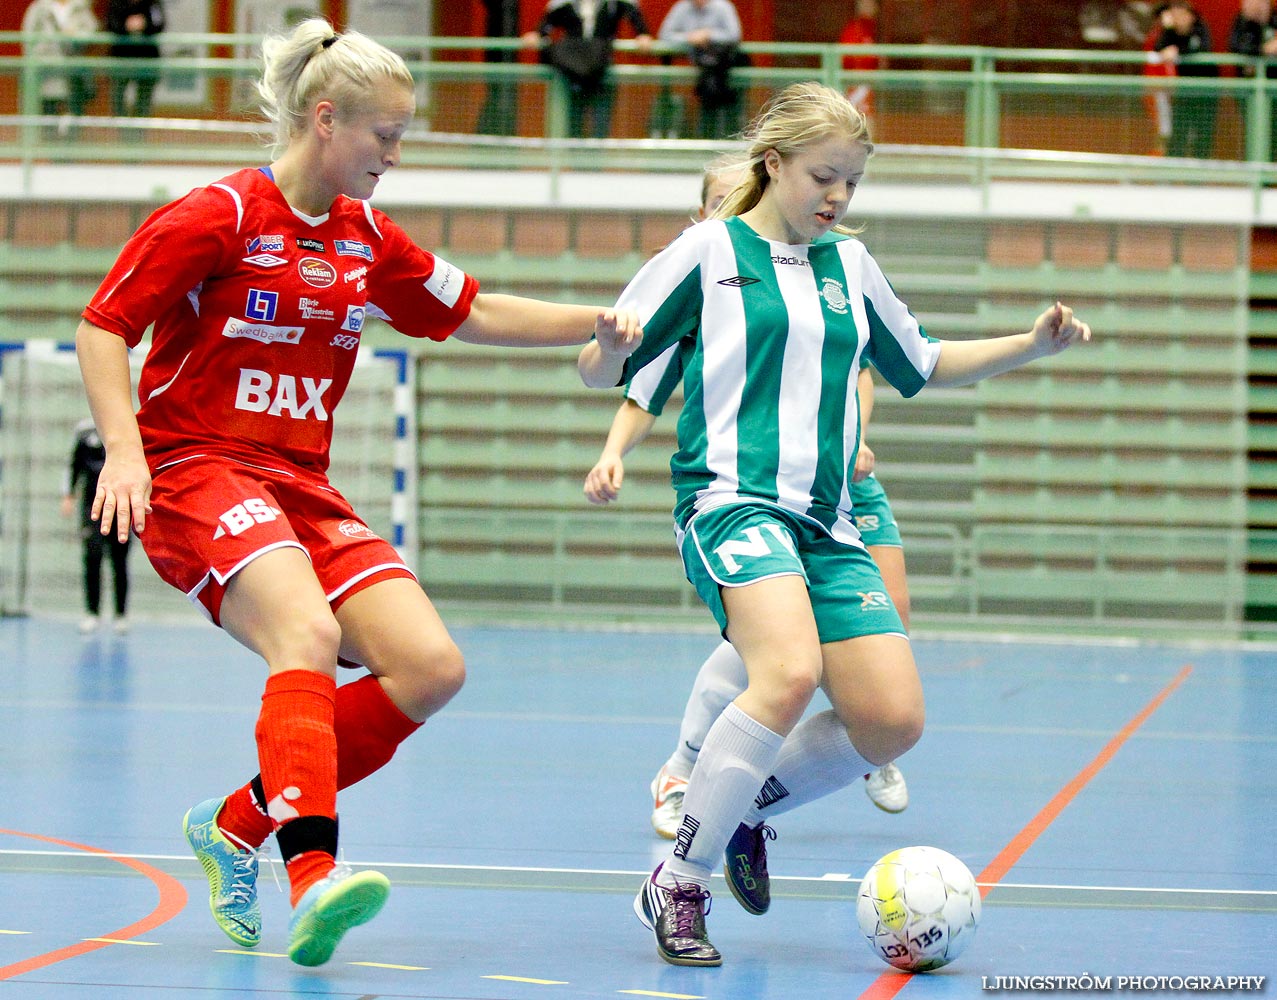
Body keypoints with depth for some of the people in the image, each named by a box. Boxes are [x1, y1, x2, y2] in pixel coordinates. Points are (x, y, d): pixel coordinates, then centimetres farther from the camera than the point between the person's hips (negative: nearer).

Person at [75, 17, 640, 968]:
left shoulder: (368, 239, 11)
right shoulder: (218, 217, -8)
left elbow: (473, 313, 22)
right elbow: (102, 328, -7)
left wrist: (596, 321, 11)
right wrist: (124, 449, -19)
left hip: (301, 484, 7)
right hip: (195, 470, -7)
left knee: (431, 665, -8)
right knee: (307, 631, -33)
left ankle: (238, 823, 3)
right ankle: (312, 873, -43)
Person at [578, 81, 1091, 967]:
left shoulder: (850, 265, 18)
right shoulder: (710, 250, 3)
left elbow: (925, 364, 31)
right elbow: (600, 372, 3)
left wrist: (1035, 344, 19)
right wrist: (608, 342, -21)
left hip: (828, 523, 6)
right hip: (732, 499, -6)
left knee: (893, 720, -8)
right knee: (789, 673, -31)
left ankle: (749, 806, 18)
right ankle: (679, 883, -17)